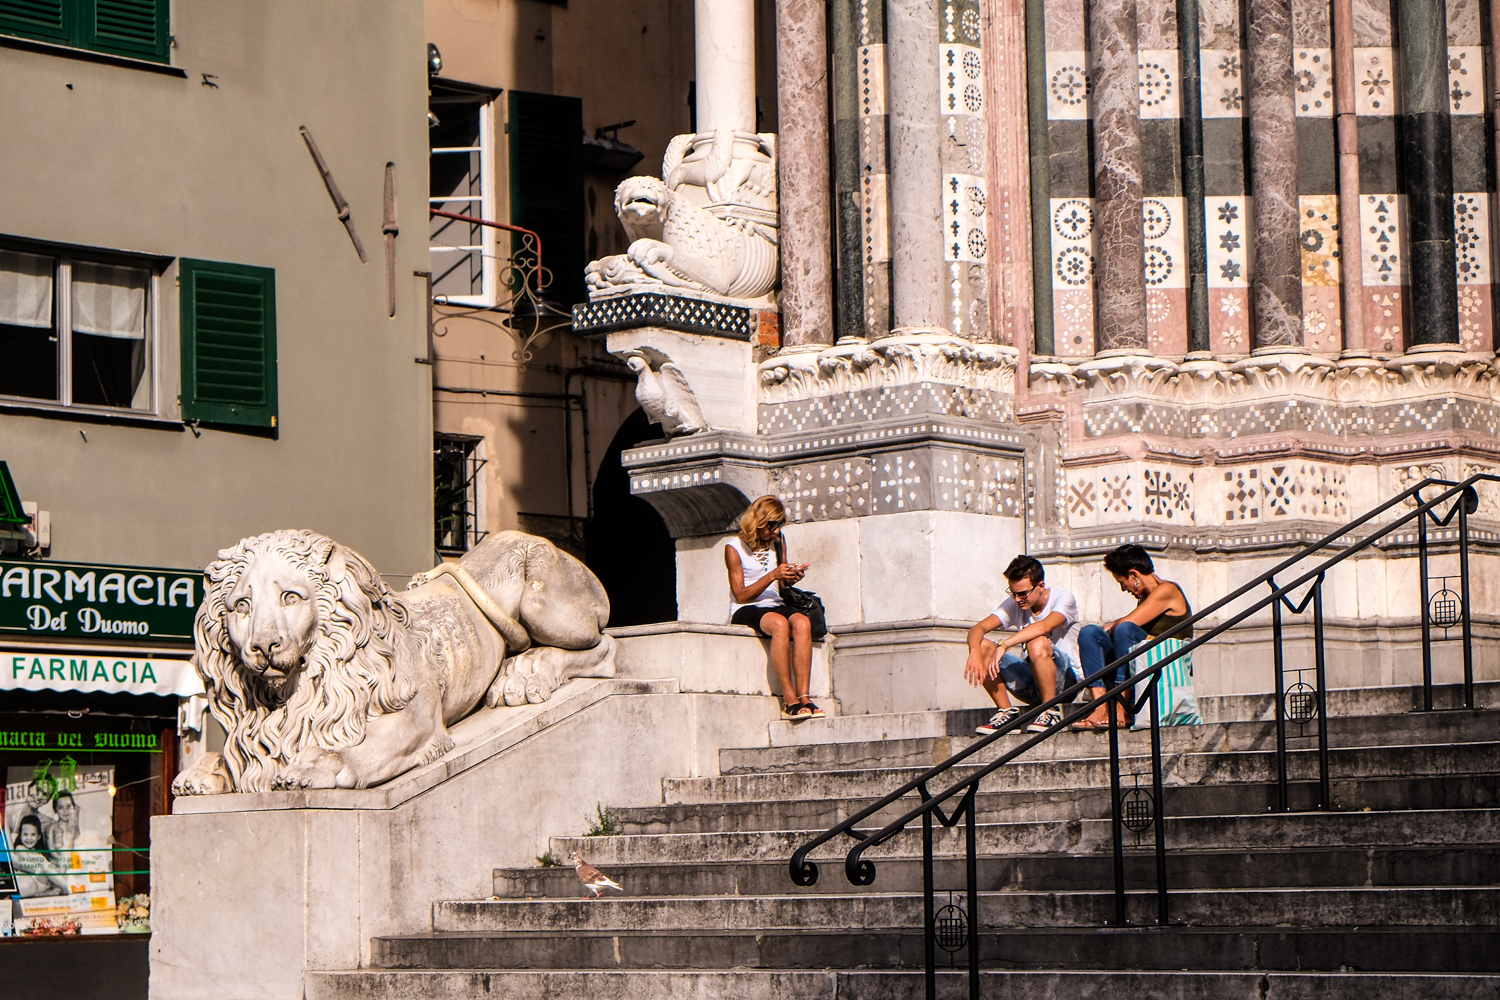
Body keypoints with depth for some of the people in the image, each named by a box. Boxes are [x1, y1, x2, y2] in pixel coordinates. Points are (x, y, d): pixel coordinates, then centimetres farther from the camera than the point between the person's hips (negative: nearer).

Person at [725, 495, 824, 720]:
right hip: (745, 611, -5)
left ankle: (803, 696, -37)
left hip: (775, 606, 5)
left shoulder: (778, 544, 15)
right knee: (779, 623, -38)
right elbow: (740, 594, -6)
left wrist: (791, 578, -5)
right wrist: (772, 576, -16)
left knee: (802, 622, -31)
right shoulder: (735, 547, -1)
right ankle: (789, 699, -38)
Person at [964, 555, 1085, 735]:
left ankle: (1051, 712, -21)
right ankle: (1006, 711, -8)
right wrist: (975, 654, -32)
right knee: (982, 646, -14)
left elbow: (1044, 626, -34)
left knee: (1037, 643, -35)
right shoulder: (1013, 604, 2)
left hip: (1065, 678, -5)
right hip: (1029, 686, 5)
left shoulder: (1063, 598, -12)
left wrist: (1004, 645, -40)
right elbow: (978, 628, -9)